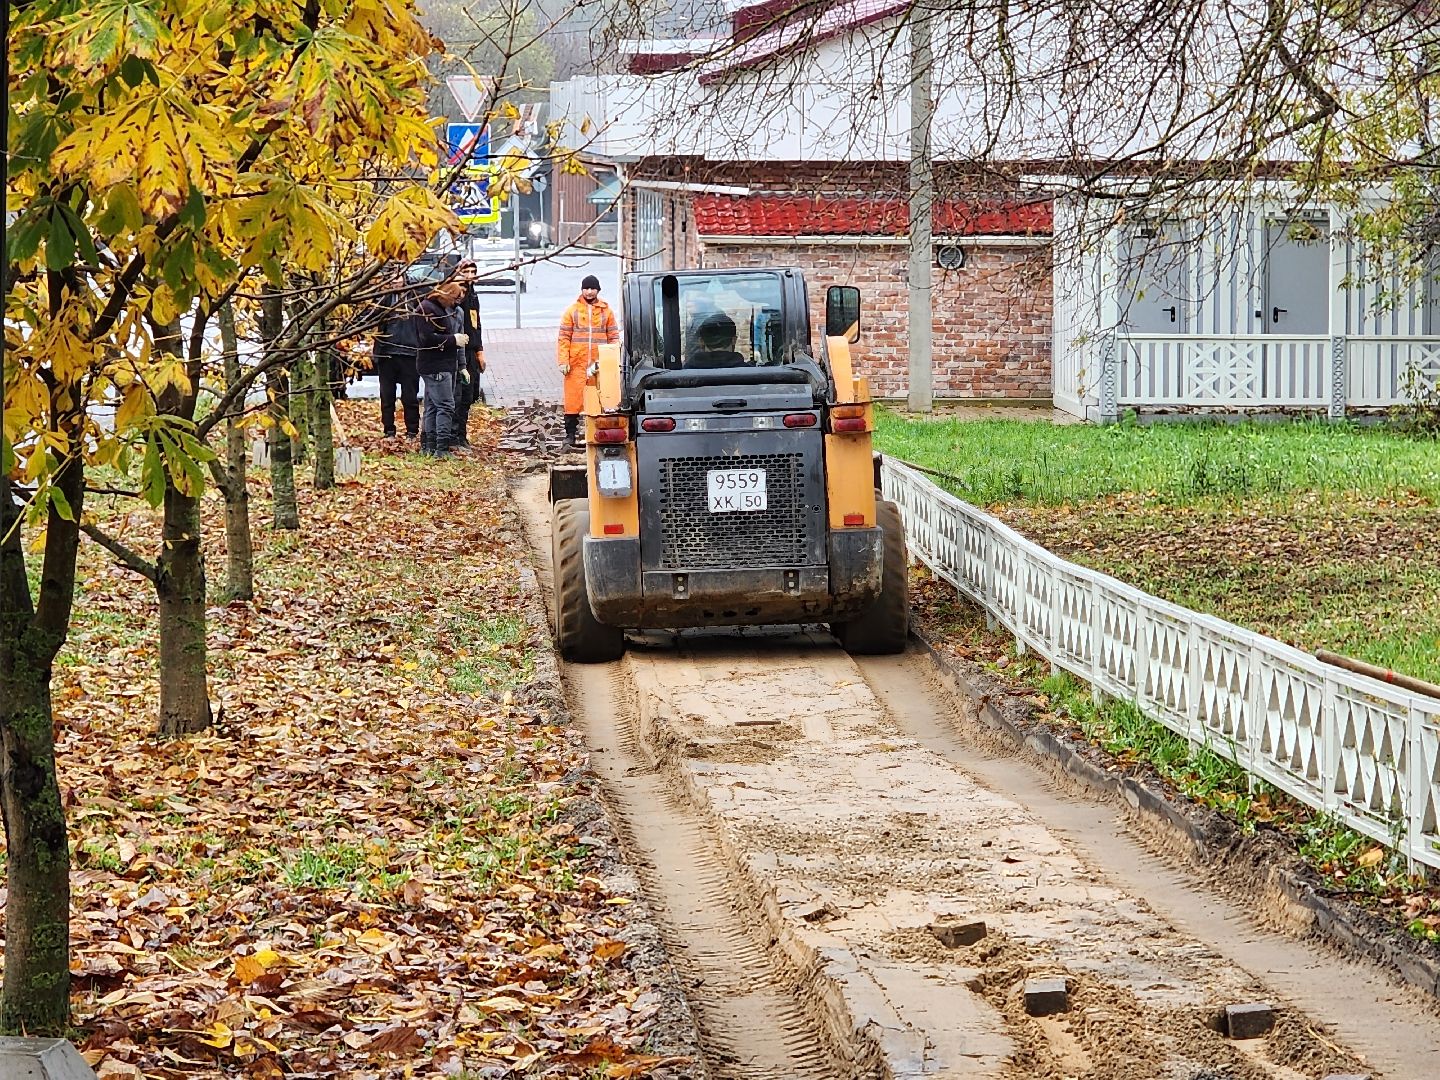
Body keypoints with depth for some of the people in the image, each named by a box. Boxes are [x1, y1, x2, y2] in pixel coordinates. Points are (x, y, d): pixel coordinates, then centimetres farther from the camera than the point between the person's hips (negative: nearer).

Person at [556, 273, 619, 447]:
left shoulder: (606, 310, 9)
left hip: (600, 363, 1)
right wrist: (563, 361, -6)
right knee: (573, 398, -2)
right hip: (576, 363, -1)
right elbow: (564, 337, 3)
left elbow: (613, 336, 11)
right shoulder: (572, 310, 5)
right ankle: (571, 434, 4)